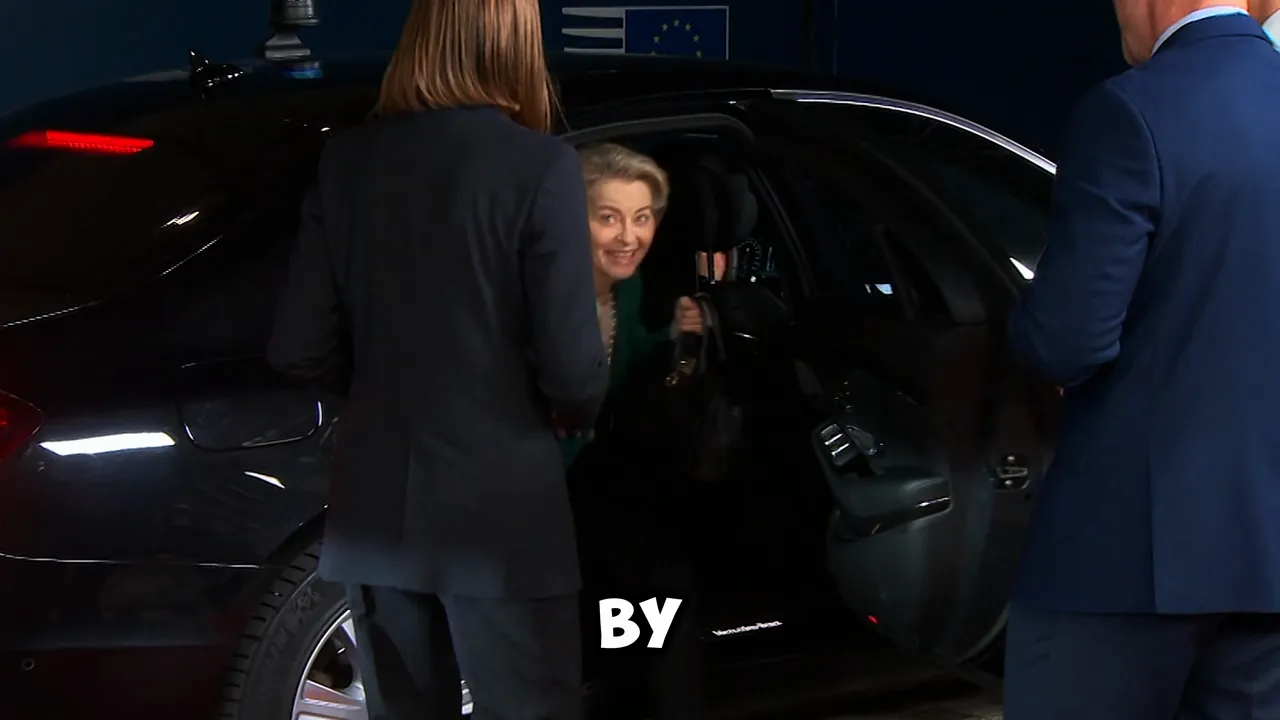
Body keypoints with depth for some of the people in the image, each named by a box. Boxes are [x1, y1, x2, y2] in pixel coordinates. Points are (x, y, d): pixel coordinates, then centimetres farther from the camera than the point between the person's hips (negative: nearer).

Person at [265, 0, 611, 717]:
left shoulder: (348, 160, 1)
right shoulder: (540, 168, -12)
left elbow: (300, 348, 3)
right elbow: (572, 369, -14)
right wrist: (579, 409, 9)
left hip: (375, 508, 5)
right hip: (500, 513, -5)